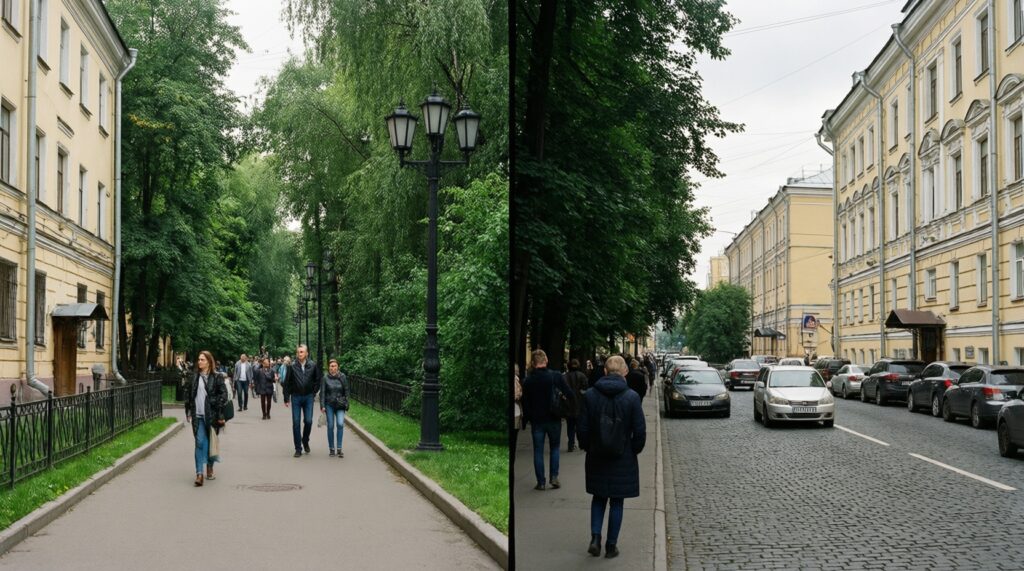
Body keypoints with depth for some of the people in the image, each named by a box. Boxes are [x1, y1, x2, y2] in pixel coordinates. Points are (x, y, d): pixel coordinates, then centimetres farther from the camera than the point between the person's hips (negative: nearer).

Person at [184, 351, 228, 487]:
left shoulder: (216, 377, -3)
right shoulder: (195, 377, 9)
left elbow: (223, 394, -5)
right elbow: (189, 394, 15)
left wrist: (220, 414, -9)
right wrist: (189, 411, 12)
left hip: (211, 415, -2)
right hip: (198, 416, 2)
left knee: (211, 441, 9)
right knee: (200, 442, -6)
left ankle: (210, 467, 29)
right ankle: (199, 473, -9)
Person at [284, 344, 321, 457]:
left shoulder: (312, 365, -2)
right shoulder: (292, 366, -4)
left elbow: (318, 379, 10)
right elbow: (287, 382, 0)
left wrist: (314, 392, 5)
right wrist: (286, 398, -1)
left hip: (308, 397, 0)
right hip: (296, 397, 0)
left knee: (308, 421, -3)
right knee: (296, 423, 0)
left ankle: (305, 441, 24)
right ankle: (298, 448, 8)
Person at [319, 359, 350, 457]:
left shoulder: (342, 377, 0)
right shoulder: (325, 378, -2)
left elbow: (346, 391, 6)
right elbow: (322, 392, 0)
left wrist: (346, 404, 1)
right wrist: (322, 406, -6)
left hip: (340, 405, 0)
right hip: (329, 405, 0)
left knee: (340, 424, -15)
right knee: (330, 426, 1)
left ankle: (339, 449, -9)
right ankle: (332, 449, 12)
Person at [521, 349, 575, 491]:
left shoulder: (528, 381, -2)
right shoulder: (555, 376, -9)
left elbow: (525, 402, 2)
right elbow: (569, 394, -7)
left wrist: (528, 418, 13)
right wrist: (574, 409, 9)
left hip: (536, 420, 1)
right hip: (553, 419, -1)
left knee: (538, 451, 7)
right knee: (554, 448, 15)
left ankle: (541, 482, 6)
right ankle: (554, 477, 4)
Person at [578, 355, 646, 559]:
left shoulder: (590, 395, -7)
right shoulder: (632, 397, -11)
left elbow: (583, 428, -4)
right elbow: (640, 430, -9)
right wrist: (634, 450, 7)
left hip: (596, 458, 2)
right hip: (623, 459, -1)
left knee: (598, 498, 18)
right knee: (617, 502, 10)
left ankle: (595, 539, 5)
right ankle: (611, 545, 15)